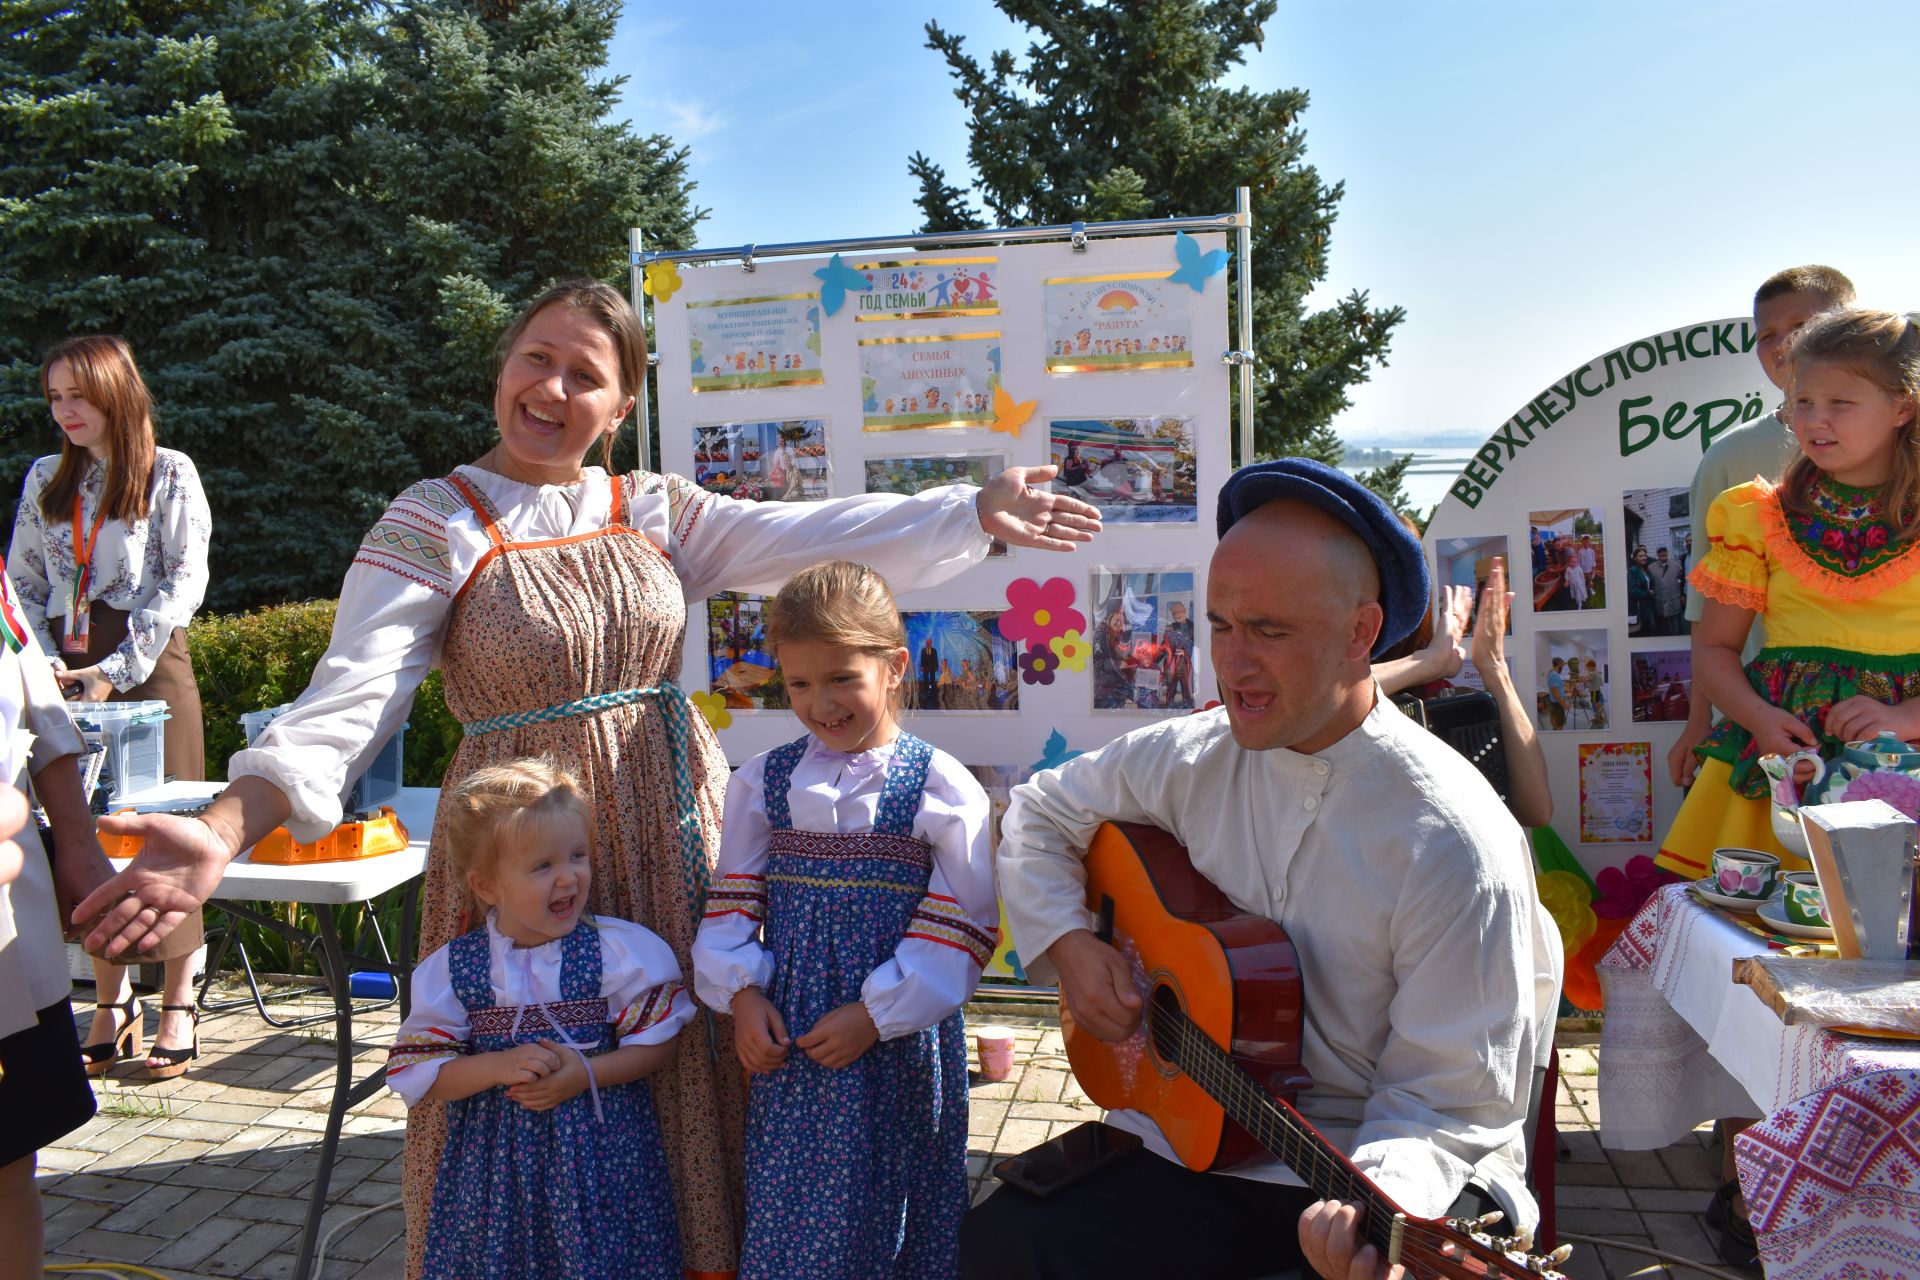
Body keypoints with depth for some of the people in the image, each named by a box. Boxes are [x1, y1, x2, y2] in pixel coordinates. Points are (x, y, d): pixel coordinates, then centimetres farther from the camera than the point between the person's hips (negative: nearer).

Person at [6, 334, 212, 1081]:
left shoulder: (169, 475, 0)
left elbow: (182, 584, -6)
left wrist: (115, 669, -13)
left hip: (149, 669, -4)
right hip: (73, 677, 4)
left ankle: (178, 1005, 6)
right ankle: (111, 1007, 14)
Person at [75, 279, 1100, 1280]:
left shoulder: (654, 510, 6)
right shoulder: (432, 527, -4)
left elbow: (814, 539, -1)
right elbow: (348, 699, -15)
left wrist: (977, 510, -8)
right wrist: (221, 833, -30)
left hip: (676, 828, 3)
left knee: (688, 1078, 11)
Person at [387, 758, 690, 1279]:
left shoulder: (619, 951, -8)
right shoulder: (451, 969, -4)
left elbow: (657, 1041, -4)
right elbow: (419, 1073, -2)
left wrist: (587, 1072, -18)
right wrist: (498, 1067, -17)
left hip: (600, 1153, -1)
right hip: (495, 1164, 1)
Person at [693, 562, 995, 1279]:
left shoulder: (941, 786, -9)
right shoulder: (763, 782, 4)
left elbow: (963, 925, -9)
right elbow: (733, 899, 8)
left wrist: (875, 1014, -12)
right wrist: (741, 992, -5)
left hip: (896, 1039, -3)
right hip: (786, 1038, 3)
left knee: (882, 1207, 10)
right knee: (786, 1211, 12)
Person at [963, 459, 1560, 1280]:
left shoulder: (1455, 843, -19)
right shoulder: (1189, 759, -3)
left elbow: (1452, 1102, -16)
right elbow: (1039, 813, 13)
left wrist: (1376, 1202, -35)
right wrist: (1065, 942, -2)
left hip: (1382, 1163, -1)